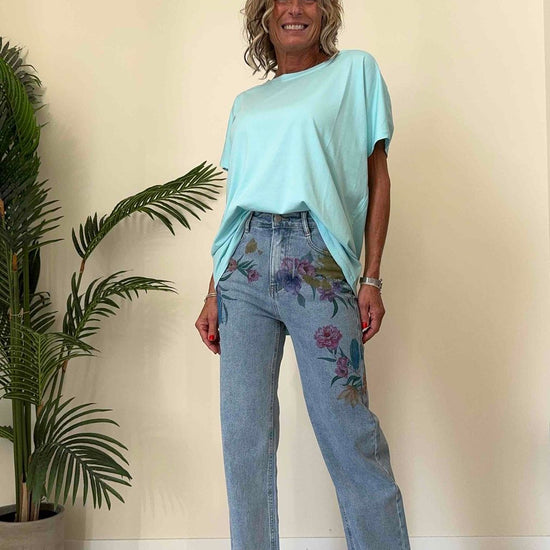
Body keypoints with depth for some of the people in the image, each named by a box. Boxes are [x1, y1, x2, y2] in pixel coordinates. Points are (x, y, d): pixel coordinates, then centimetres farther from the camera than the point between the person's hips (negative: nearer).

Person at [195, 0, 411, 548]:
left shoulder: (356, 69, 12)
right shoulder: (246, 103, 22)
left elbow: (376, 177, 6)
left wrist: (371, 279, -3)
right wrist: (213, 294, 12)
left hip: (317, 257, -4)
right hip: (245, 262, 4)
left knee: (348, 435, -6)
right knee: (243, 436, 1)